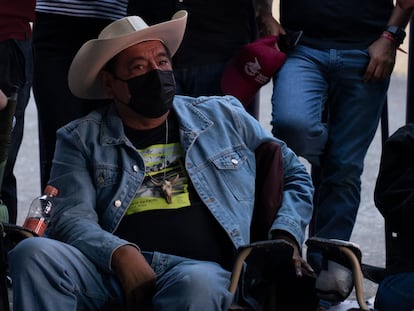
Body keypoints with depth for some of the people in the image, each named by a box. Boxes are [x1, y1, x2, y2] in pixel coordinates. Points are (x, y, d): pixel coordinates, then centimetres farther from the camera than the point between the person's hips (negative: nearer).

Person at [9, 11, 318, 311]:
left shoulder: (224, 117, 20)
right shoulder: (81, 139, 15)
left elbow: (294, 176, 27)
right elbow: (72, 218, 1)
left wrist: (285, 237, 8)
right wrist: (120, 253, -19)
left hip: (200, 267, -1)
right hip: (111, 267, 1)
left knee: (196, 284, -40)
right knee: (34, 254, -31)